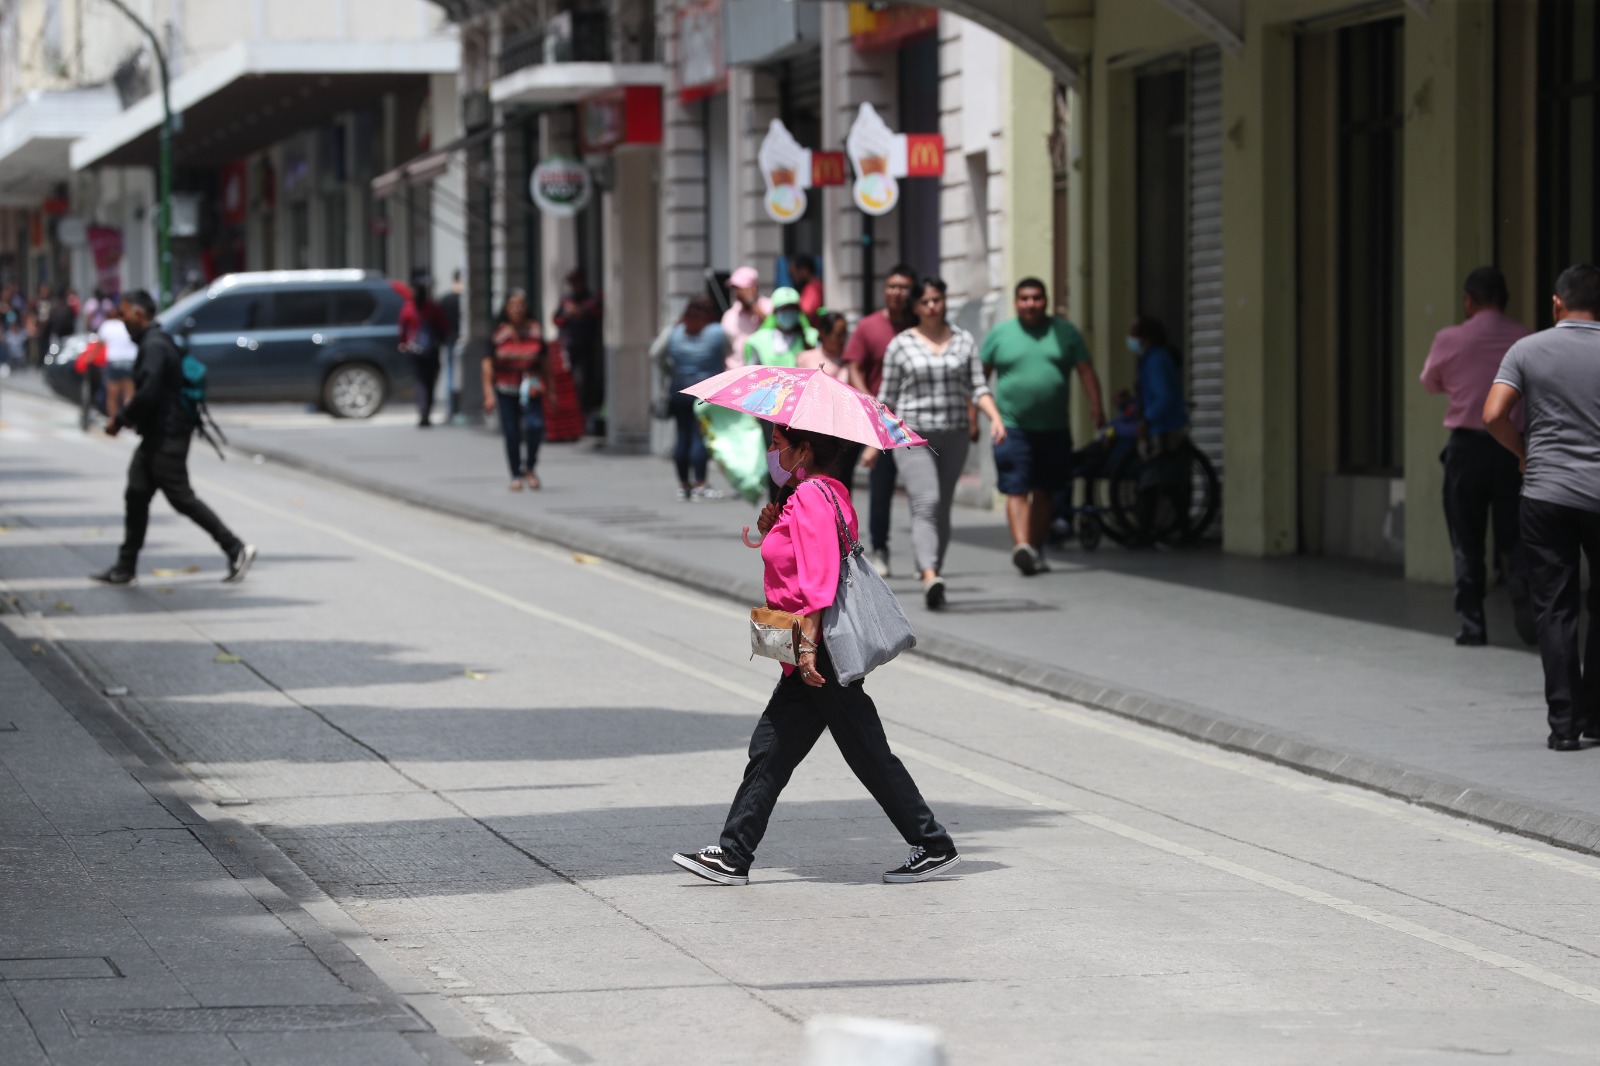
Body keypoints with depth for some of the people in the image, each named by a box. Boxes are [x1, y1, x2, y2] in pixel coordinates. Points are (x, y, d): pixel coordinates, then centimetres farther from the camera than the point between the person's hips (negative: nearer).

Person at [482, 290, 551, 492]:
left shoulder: (535, 331, 4)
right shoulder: (499, 334, -1)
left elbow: (544, 361, 13)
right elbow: (488, 364, 0)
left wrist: (548, 388, 13)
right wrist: (489, 393, -6)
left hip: (531, 388, 0)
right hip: (506, 389, 0)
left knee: (535, 425, -18)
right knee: (511, 433, -1)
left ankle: (530, 467, 4)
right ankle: (516, 476, 14)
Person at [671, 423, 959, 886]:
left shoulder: (811, 497, -16)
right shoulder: (826, 492, 15)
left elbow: (819, 579, -23)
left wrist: (808, 644, -25)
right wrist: (773, 530, 5)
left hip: (825, 652, -10)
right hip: (811, 656, 10)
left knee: (868, 755, -3)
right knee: (770, 751, 9)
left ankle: (934, 847, 5)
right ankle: (732, 856, 11)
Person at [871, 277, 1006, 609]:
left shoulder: (963, 341, 9)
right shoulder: (901, 345, 2)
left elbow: (978, 387, 5)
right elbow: (887, 399, 5)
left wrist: (995, 417, -12)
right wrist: (873, 444, 3)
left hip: (954, 436, 3)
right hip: (914, 436, -3)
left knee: (943, 509, 7)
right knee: (925, 504, -19)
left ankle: (930, 572, 17)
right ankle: (930, 576, -34)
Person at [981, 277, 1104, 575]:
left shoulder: (1065, 332, 8)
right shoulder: (999, 334, 6)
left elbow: (1085, 371, 5)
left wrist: (1095, 406, -8)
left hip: (1054, 428, 2)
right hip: (1013, 428, -2)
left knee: (1044, 492, 10)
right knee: (1017, 490, -16)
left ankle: (1037, 550, 21)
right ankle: (1021, 546, -30)